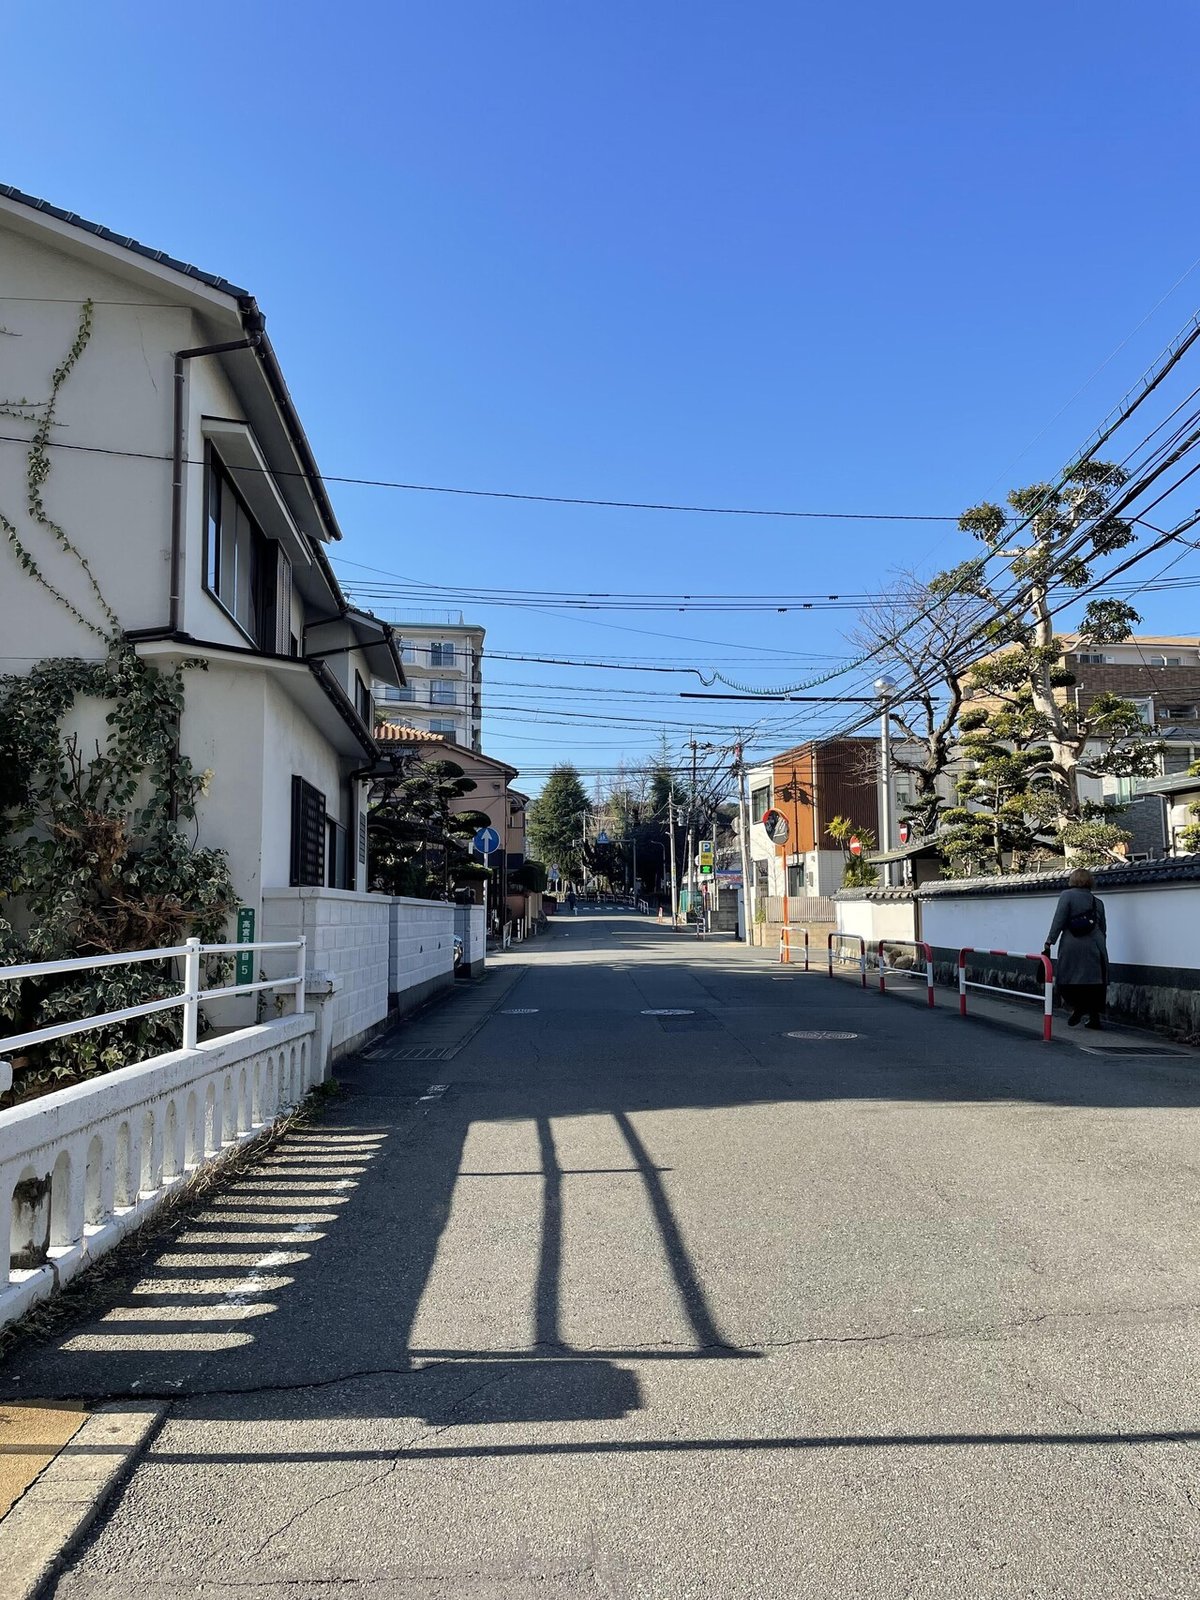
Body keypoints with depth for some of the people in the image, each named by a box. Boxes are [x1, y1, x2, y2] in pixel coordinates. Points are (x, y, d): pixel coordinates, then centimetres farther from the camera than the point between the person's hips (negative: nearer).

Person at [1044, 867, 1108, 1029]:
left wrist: (1049, 942, -5)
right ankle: (1094, 1017, 10)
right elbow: (1103, 929, 17)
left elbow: (1058, 921, -8)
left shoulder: (1067, 895, -1)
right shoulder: (1098, 902, 13)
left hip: (1072, 945, -4)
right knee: (1094, 981, 9)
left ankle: (1076, 1005, -12)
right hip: (1095, 947, 4)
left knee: (1066, 979, 7)